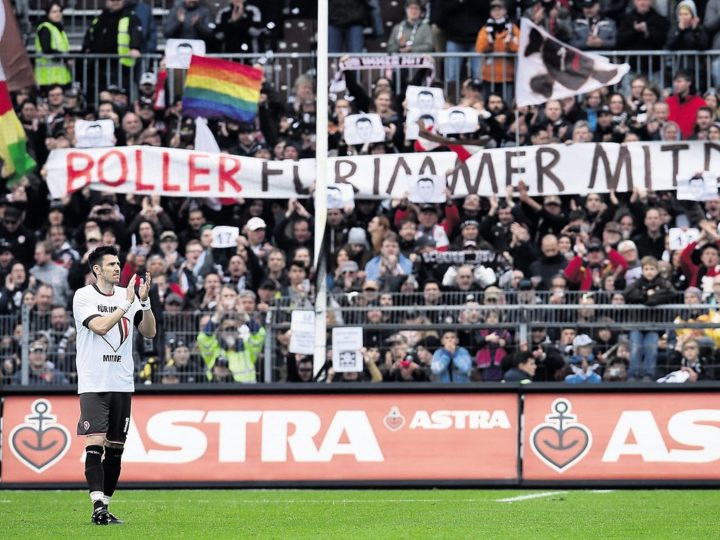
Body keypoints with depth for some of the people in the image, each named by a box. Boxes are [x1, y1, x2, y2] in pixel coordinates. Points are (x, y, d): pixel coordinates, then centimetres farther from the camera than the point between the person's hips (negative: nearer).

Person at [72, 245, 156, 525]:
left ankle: (105, 506, 12)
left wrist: (145, 301, -8)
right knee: (95, 444, -14)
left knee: (115, 448, 6)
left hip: (122, 384, 5)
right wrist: (126, 304, -16)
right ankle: (97, 506, -19)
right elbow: (100, 326, -18)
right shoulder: (84, 296, -4)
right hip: (93, 384, -5)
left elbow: (149, 332, 5)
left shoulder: (127, 295, 9)